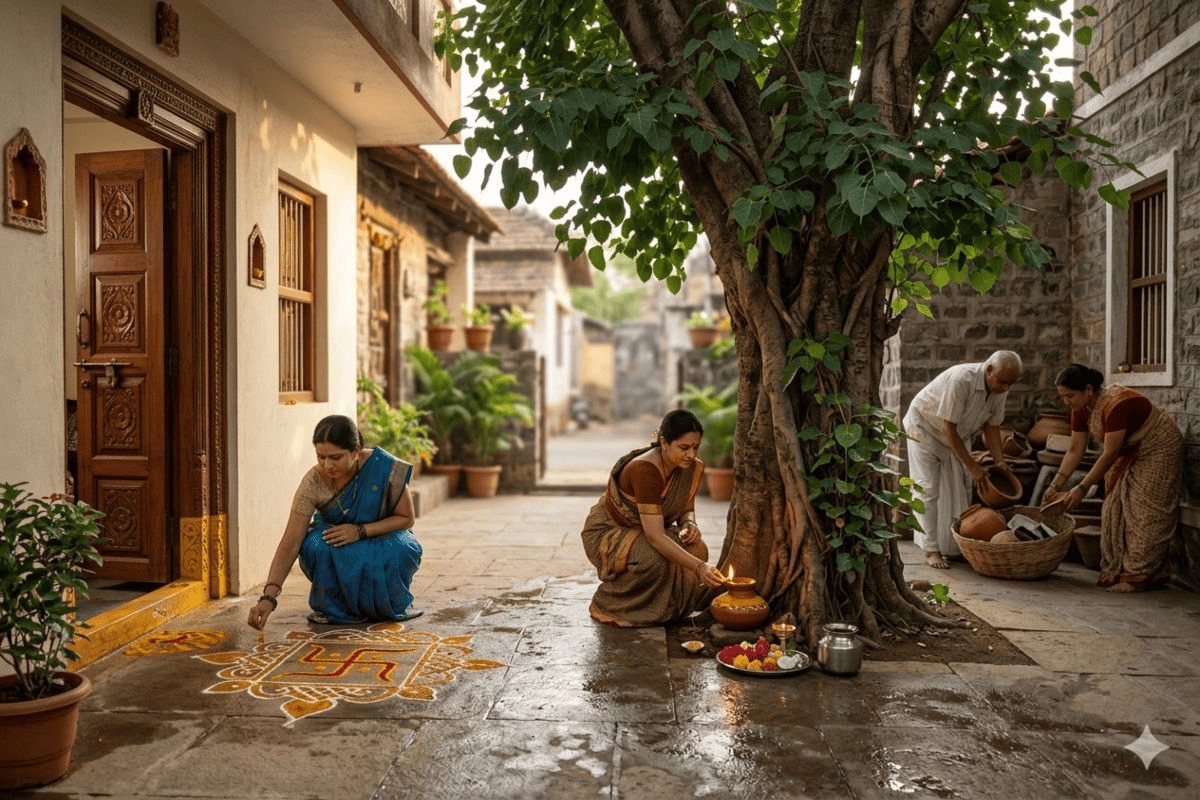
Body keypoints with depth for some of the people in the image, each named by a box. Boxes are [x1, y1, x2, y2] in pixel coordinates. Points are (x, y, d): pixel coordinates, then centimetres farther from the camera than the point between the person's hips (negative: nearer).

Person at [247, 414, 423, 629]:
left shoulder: (385, 467, -27)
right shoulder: (313, 483, -26)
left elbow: (406, 517, -15)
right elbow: (289, 545, -26)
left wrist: (360, 530, -29)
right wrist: (268, 596, -38)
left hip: (383, 536, 0)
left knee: (399, 552, -34)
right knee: (316, 546, -33)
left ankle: (394, 602, 0)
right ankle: (331, 605, -3)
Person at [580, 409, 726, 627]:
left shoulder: (693, 468, -12)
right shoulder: (644, 469, -35)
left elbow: (687, 509, 6)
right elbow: (655, 536, -39)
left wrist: (689, 523, -19)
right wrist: (699, 567, -45)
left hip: (646, 531, 7)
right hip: (608, 532, -6)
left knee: (696, 548, -19)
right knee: (655, 558, -35)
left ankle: (668, 608, 3)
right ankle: (610, 606, -8)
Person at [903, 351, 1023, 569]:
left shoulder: (1000, 390, -12)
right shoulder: (961, 380, -36)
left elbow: (991, 426, -1)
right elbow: (949, 428, -32)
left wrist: (1000, 462, -12)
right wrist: (972, 466, -31)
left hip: (956, 436, 7)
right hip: (925, 429, -7)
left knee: (961, 490, 4)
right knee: (928, 490, -10)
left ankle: (958, 545, 13)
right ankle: (931, 549, -6)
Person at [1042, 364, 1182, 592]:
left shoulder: (1116, 404, -35)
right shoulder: (1081, 409, -9)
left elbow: (1110, 453, -33)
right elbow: (1075, 451, -5)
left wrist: (1082, 488, -32)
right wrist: (1056, 484, -14)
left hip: (1157, 450, -8)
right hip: (1128, 453, 8)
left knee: (1144, 513, -9)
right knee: (1115, 510, 4)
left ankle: (1139, 577, -3)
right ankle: (1116, 571, 11)